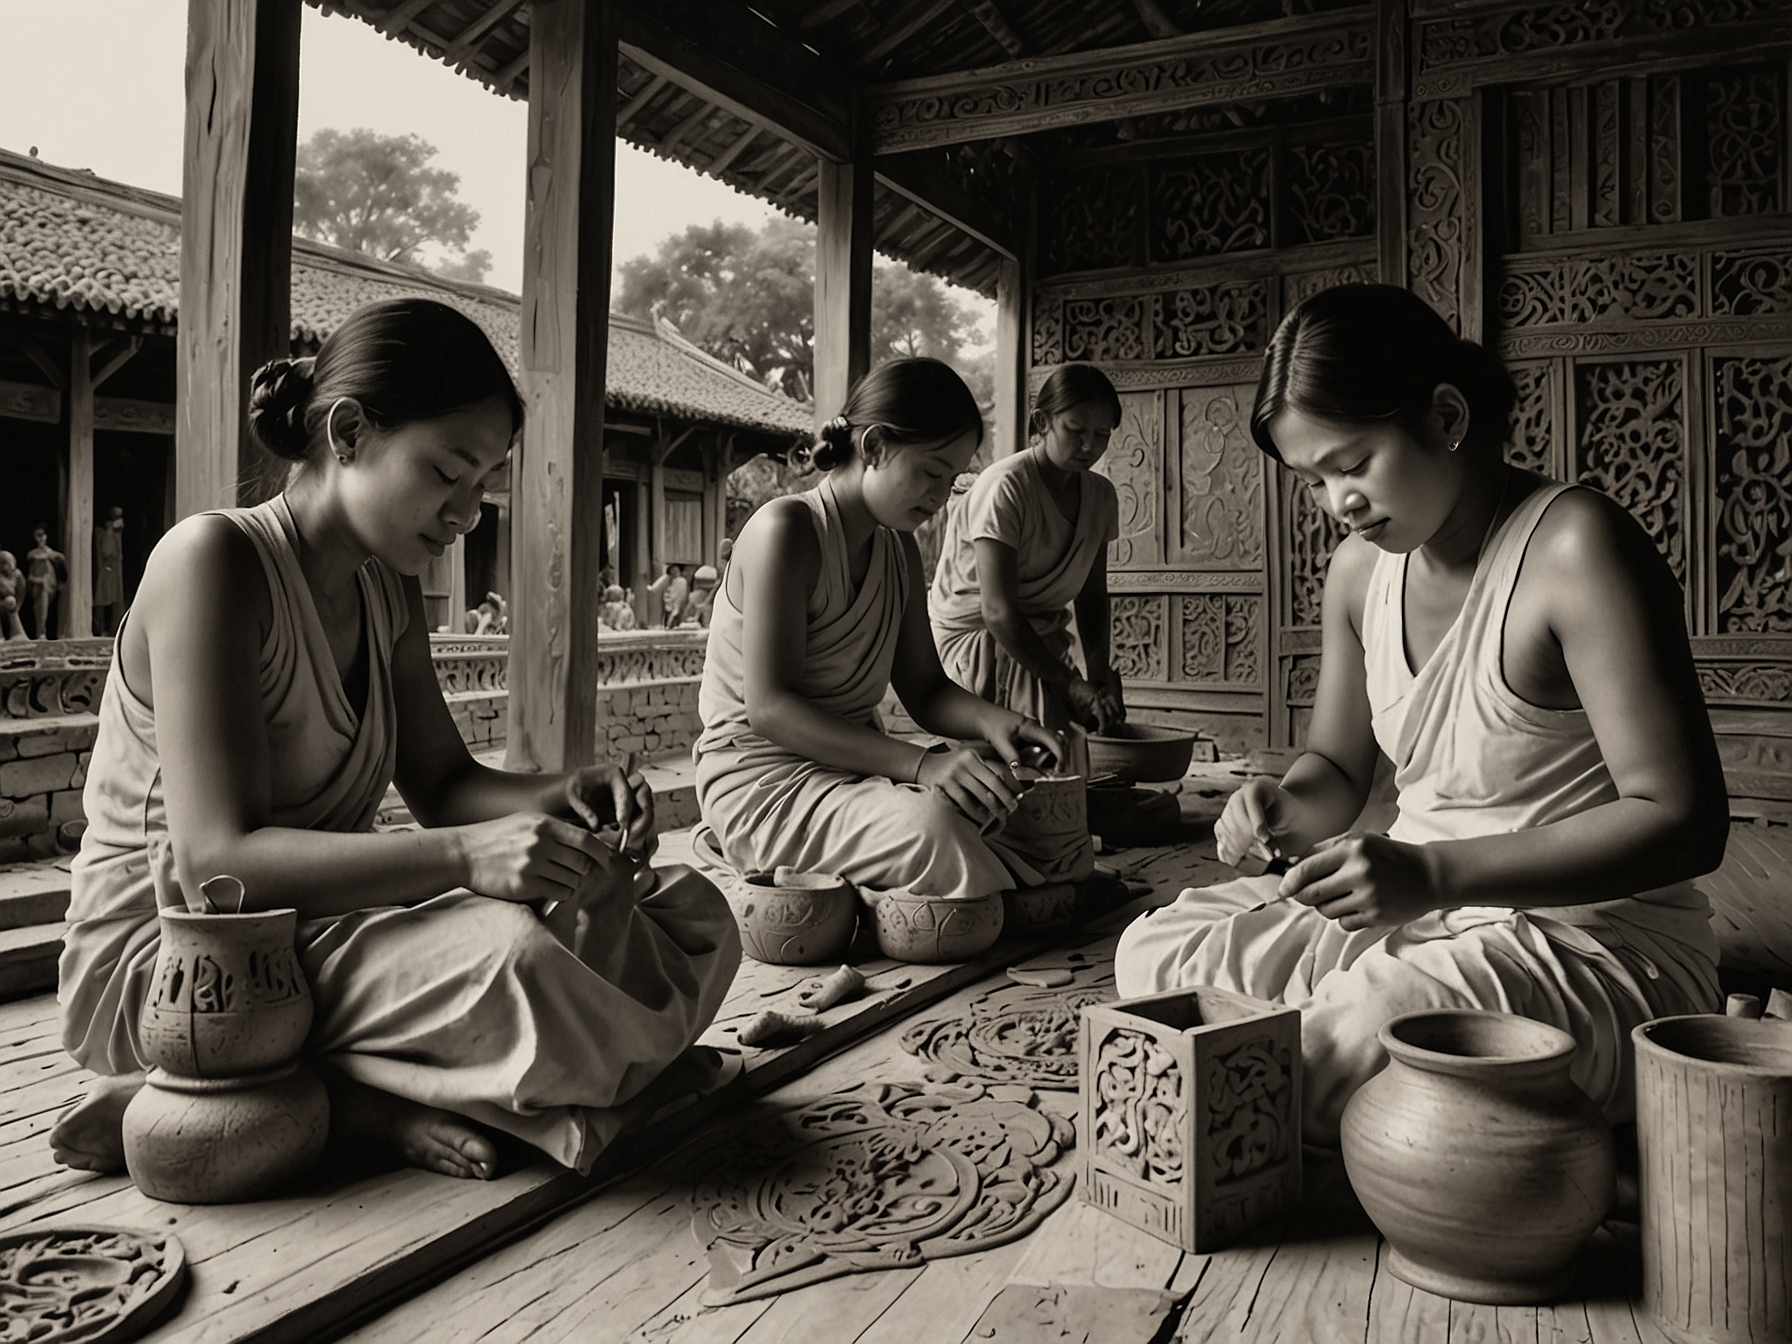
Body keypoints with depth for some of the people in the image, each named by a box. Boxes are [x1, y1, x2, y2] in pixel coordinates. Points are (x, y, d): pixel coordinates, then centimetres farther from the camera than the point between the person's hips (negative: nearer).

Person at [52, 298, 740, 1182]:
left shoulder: (386, 590, 8)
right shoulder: (212, 560, -17)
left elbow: (443, 782, 10)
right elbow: (216, 860, -25)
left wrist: (561, 800, -12)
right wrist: (465, 855, -38)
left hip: (320, 921, 9)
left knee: (693, 920, -6)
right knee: (508, 956, -37)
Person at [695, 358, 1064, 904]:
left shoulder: (898, 548, 12)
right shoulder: (784, 530, -15)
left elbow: (923, 688, 11)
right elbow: (769, 709, -23)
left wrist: (988, 720, -13)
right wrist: (921, 763, -31)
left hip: (856, 767, 8)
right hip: (763, 781, -8)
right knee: (928, 822, -33)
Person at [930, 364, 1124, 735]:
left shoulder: (1100, 495, 4)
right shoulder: (1004, 488, -20)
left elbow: (1091, 595, 8)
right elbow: (998, 612, -25)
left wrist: (1099, 670, -10)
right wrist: (1073, 685, -26)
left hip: (1041, 646, 7)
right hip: (975, 641, -7)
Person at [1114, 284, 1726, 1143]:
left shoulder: (1576, 548, -18)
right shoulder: (1361, 568, 4)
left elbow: (1683, 821, -21)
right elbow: (1338, 770, 16)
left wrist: (1433, 870, -30)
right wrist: (1287, 804, -10)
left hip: (1598, 935, -7)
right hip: (1423, 909, 7)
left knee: (1344, 1044, -33)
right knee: (1155, 952, -2)